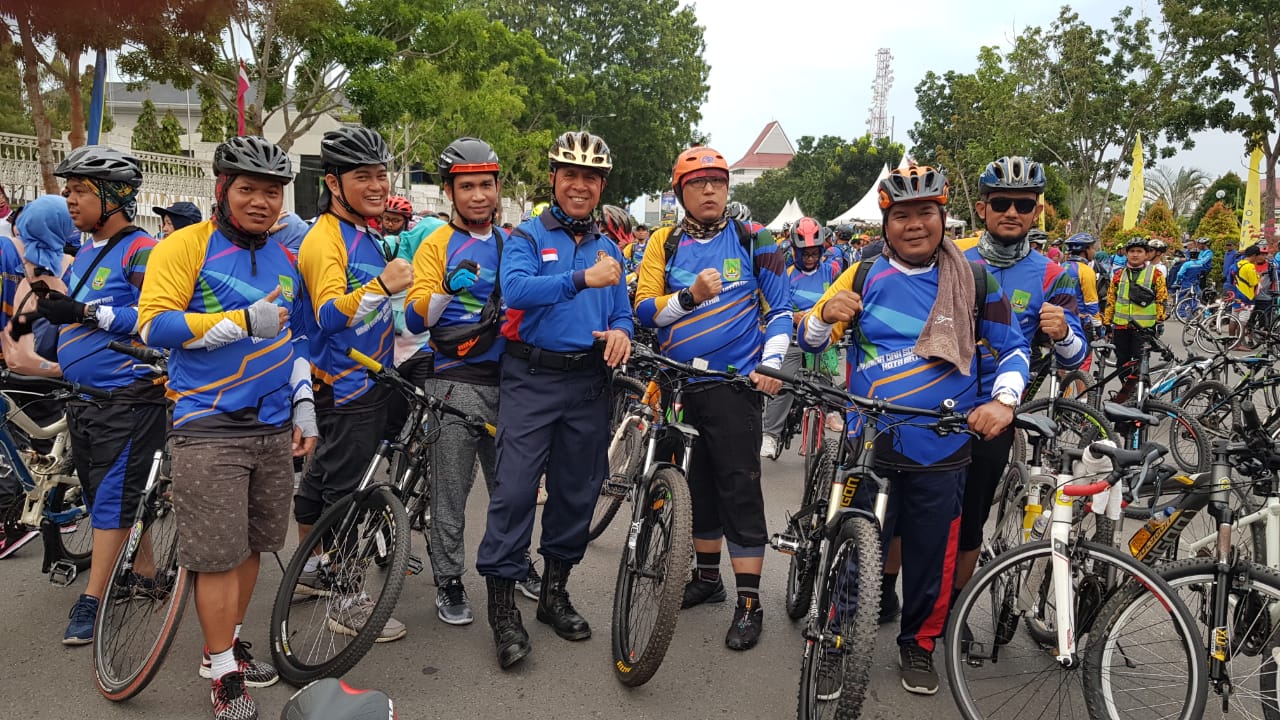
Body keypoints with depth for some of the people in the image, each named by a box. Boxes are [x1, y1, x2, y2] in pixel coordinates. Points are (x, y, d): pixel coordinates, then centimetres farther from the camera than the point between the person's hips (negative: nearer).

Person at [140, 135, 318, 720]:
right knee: (219, 555, -3)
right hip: (210, 429, -6)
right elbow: (155, 325, -13)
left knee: (252, 545, 13)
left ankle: (226, 643, 31)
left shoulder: (285, 260, 14)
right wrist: (242, 321, -19)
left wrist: (304, 403, 15)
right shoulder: (186, 246, -4)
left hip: (274, 427, 6)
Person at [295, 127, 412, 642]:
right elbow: (330, 314, -32)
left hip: (368, 379, 9)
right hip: (343, 386, -9)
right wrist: (380, 285, -46)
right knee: (343, 491, -2)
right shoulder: (325, 239, -18)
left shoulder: (367, 234, 11)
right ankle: (347, 603, 7)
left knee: (324, 477, 20)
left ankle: (310, 570, 35)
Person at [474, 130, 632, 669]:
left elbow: (622, 312, 14)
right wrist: (583, 279, -28)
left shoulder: (609, 249, 15)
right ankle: (502, 603, 2)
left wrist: (620, 332, -9)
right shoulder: (527, 237, 0)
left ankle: (555, 592, 26)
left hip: (588, 381, 5)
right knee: (516, 488, -9)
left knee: (578, 489, 10)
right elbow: (515, 288, -19)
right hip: (532, 377, -4)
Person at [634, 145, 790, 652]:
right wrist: (691, 296, -20)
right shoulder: (666, 244, 5)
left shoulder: (753, 242, 1)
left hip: (735, 383, -3)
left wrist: (772, 364, -10)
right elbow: (645, 309, -3)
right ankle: (707, 576, 31)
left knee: (739, 487, -4)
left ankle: (749, 602, 3)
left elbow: (780, 311, 3)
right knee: (697, 484, 14)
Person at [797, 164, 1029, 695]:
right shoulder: (865, 276, 1)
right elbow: (809, 341, 3)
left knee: (931, 557, 13)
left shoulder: (975, 282, 2)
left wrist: (1003, 399, -10)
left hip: (941, 452, 1)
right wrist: (827, 313, -19)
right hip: (869, 447, -1)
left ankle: (919, 644, 36)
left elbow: (1013, 348, 8)